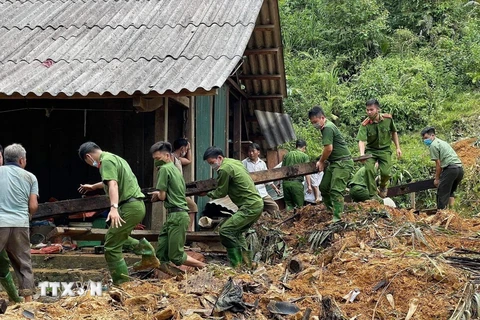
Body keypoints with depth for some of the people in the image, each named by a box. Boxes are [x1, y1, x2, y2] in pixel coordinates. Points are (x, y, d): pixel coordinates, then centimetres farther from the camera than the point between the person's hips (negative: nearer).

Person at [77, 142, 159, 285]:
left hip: (130, 207, -10)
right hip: (138, 205, 10)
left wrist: (114, 208, -40)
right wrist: (93, 187, 57)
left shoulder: (106, 161, -10)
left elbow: (113, 184, -27)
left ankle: (122, 284, -7)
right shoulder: (114, 158, 22)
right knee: (119, 236, 26)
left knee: (111, 246, -7)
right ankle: (148, 255, 20)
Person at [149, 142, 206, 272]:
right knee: (161, 255, 5)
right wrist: (159, 194, 20)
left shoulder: (164, 169, -8)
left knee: (176, 256, -7)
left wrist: (157, 194, 12)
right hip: (179, 214, 9)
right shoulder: (175, 169, 19)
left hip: (176, 216, -9)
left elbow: (162, 196, -8)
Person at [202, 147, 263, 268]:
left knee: (225, 230, -12)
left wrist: (207, 194, 11)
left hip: (250, 207, -10)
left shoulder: (224, 169, -12)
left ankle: (237, 264, -12)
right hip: (258, 204, 10)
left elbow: (221, 193, -5)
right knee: (237, 232, 21)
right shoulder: (235, 162, 16)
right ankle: (247, 263, 23)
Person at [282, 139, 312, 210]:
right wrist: (309, 185, -4)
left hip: (286, 182, 4)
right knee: (299, 205, 2)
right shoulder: (304, 156, 2)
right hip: (296, 182, -4)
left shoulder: (287, 155, 13)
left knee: (289, 204, 10)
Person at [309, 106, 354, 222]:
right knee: (324, 187, 12)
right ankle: (331, 210, 23)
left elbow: (329, 148, -21)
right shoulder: (327, 127, 15)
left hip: (343, 162, -11)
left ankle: (337, 218, -15)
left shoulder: (328, 128, -16)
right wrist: (323, 161, 8)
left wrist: (321, 162, -6)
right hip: (334, 163, 11)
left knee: (336, 190, -15)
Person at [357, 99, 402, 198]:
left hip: (385, 150, 1)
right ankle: (372, 195, -10)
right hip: (371, 150, -1)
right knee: (369, 169, -24)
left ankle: (383, 186, 22)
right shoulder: (365, 125, -19)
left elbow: (394, 133, 6)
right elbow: (362, 140, -28)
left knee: (386, 172, -15)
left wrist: (398, 148, 5)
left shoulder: (388, 119, -12)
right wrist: (362, 154, -45)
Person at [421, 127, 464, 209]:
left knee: (442, 193, -3)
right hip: (460, 168, 9)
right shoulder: (442, 142, 26)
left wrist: (437, 179, 5)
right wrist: (440, 175, 22)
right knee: (450, 191, 22)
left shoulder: (433, 145, -1)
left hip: (451, 168, -9)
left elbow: (438, 164, -3)